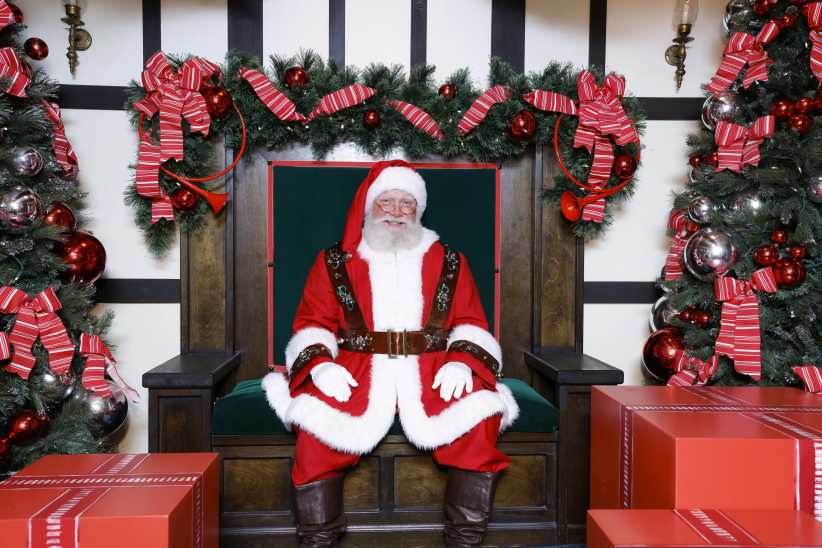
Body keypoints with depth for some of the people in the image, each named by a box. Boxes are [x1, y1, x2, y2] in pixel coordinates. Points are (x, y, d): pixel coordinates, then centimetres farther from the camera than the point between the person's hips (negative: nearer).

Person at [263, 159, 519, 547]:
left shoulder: (448, 262, 17)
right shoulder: (334, 261, 15)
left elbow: (470, 323, 13)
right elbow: (312, 324, 11)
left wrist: (462, 361, -8)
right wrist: (321, 363, -10)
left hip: (432, 369, 1)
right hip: (357, 368, 0)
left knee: (478, 424, -27)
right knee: (315, 430, -28)